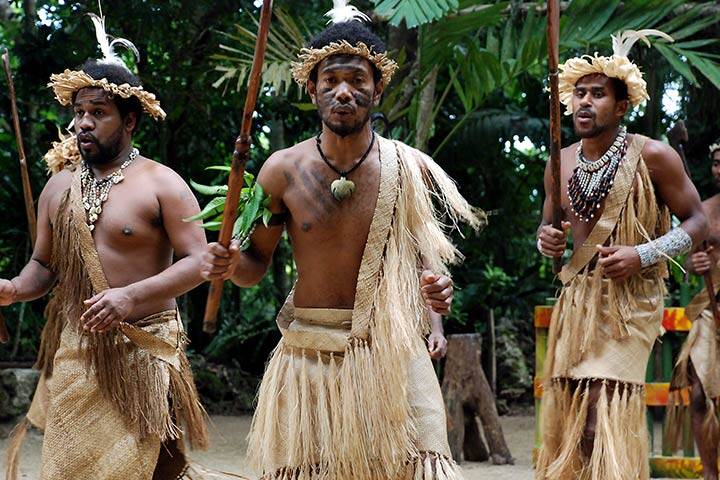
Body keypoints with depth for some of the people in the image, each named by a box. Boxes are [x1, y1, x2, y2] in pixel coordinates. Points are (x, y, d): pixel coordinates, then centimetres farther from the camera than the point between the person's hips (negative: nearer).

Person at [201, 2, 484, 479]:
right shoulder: (283, 170, -1)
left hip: (392, 353, 0)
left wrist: (434, 314, -6)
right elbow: (256, 264, 8)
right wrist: (230, 263, -14)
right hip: (309, 356, 0)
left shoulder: (410, 168, 0)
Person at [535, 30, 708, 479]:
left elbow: (697, 222, -6)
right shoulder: (560, 164, 7)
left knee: (601, 417, -15)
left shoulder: (652, 155, -9)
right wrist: (545, 238, -3)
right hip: (577, 298, 6)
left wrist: (643, 255, -19)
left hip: (630, 298, -6)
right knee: (569, 410, 7)